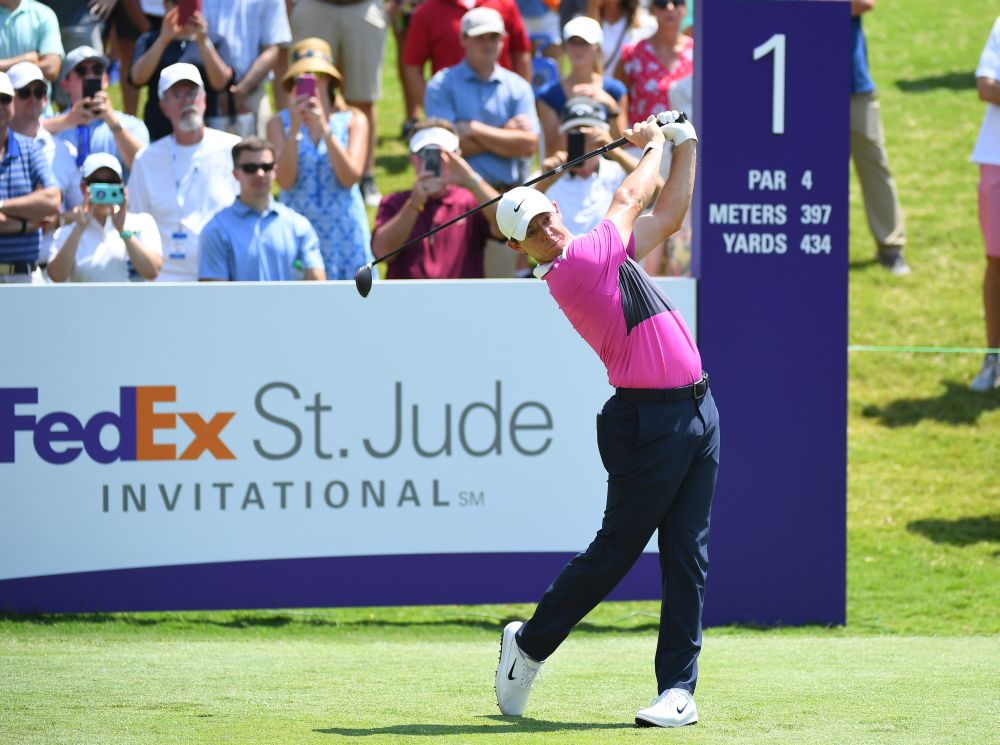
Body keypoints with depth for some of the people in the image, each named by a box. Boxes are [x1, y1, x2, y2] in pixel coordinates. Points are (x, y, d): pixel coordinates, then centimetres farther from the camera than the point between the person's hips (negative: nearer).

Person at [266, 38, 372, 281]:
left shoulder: (354, 120, 4)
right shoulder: (280, 123, 3)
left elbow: (350, 176, -8)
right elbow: (285, 180, -8)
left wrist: (324, 129, -15)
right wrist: (295, 129, -15)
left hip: (344, 230, 1)